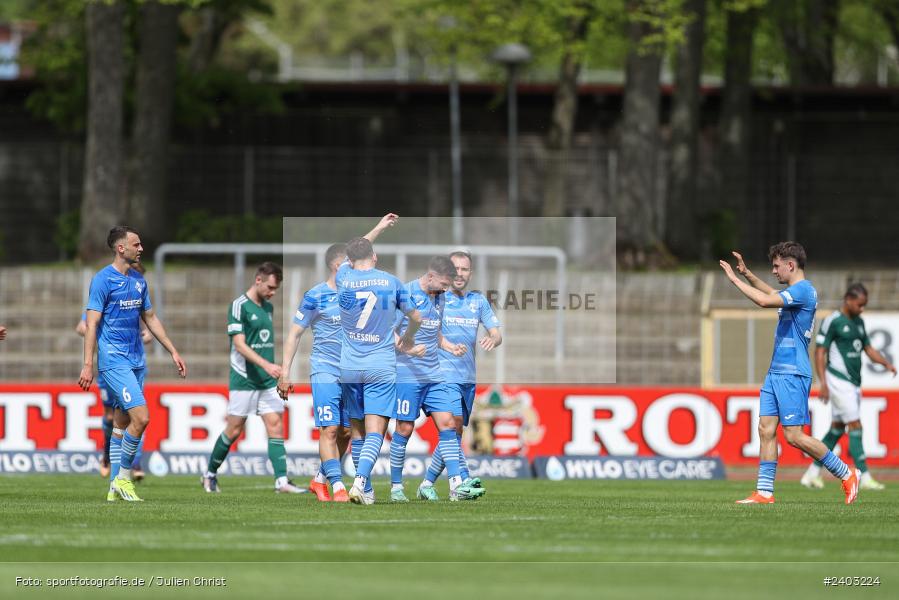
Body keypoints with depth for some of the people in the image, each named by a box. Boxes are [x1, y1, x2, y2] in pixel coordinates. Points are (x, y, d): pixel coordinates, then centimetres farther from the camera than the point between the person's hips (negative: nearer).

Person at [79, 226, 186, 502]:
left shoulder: (139, 280, 13)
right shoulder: (103, 279, -10)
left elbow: (150, 318, 22)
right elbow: (92, 324, -12)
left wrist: (173, 352, 19)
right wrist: (87, 365, -18)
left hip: (136, 360, 8)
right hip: (114, 361, -8)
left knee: (123, 422, 9)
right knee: (141, 417, -17)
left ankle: (114, 487, 13)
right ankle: (123, 477, -4)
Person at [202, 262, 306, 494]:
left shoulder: (268, 307, 13)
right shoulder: (239, 306, -10)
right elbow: (240, 345, -18)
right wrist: (266, 365, -28)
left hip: (268, 380, 6)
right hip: (244, 379, -6)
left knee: (276, 426, -5)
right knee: (234, 430, 0)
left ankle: (282, 481, -11)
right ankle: (210, 475, 18)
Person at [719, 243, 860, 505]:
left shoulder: (803, 290, -14)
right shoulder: (795, 291, 17)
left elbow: (765, 300, -26)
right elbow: (771, 294, 40)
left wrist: (735, 279, -17)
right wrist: (747, 274, 30)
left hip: (792, 375, -10)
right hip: (776, 373, 10)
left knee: (794, 436, -9)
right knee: (766, 430, 3)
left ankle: (847, 474, 2)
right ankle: (764, 492, 2)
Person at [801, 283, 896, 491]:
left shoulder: (859, 322, 14)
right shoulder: (832, 321, -10)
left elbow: (868, 348, 20)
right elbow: (820, 352, -11)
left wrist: (886, 363, 2)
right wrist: (823, 384, -18)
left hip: (854, 382, 8)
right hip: (839, 380, -8)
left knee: (837, 428, 10)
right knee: (855, 426, -11)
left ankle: (812, 473, 17)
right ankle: (864, 477, -11)